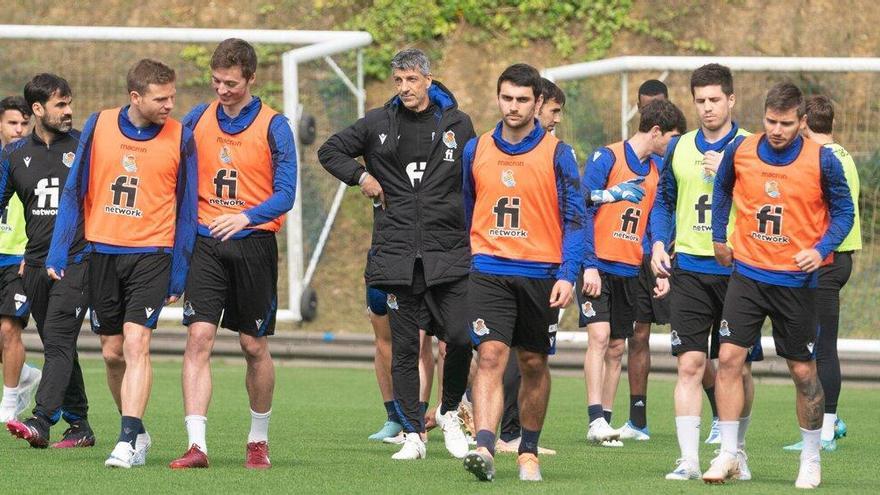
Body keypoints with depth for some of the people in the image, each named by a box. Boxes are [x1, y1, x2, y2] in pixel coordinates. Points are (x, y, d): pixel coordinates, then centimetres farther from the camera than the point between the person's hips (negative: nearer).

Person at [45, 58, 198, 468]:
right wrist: (58, 252, 1)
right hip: (103, 252, 3)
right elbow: (74, 190, 6)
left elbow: (187, 210, 2)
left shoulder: (180, 138, -3)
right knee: (113, 352, 9)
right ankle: (137, 432, 25)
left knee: (136, 344, -17)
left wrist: (179, 275, 1)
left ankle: (130, 441, -19)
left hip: (151, 254, -3)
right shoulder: (99, 126, 1)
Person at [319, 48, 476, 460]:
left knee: (461, 338, -9)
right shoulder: (379, 124, 7)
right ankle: (412, 435, 6)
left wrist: (477, 239, 9)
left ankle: (449, 414, 16)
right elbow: (329, 151, 19)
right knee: (404, 347, 1)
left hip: (448, 252, -1)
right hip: (397, 254, 1)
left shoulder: (457, 124, 6)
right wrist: (361, 177, 3)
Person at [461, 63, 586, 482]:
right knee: (491, 356, -15)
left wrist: (567, 274, -12)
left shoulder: (556, 154, -1)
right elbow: (464, 211, 17)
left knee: (534, 364, 9)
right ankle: (484, 449, -25)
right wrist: (463, 263, 18)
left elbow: (575, 218, -3)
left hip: (540, 274, 0)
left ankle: (528, 453, 22)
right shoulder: (475, 150, 6)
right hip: (489, 271, 0)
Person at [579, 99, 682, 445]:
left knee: (616, 349, 6)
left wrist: (659, 272, 9)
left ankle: (605, 423, 10)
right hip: (598, 267, -6)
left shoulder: (655, 172, 13)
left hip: (629, 271, 7)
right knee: (599, 336, -17)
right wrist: (589, 265, -17)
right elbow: (584, 212, -11)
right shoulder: (606, 158, -7)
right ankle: (596, 419, -20)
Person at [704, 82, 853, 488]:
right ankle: (728, 454, -3)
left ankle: (811, 459, 21)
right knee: (729, 357, -10)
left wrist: (821, 249, -16)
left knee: (803, 371, 5)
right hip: (747, 272, 2)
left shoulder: (822, 160, -9)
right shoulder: (739, 151, -2)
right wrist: (719, 237, 17)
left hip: (796, 280, -2)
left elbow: (843, 210, 0)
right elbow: (722, 190, 18)